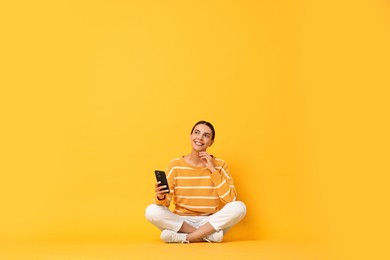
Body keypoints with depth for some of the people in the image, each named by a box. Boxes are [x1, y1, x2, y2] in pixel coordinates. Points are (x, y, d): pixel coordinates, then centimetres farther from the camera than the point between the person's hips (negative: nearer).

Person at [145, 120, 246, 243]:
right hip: (180, 221, 1)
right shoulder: (175, 165, -2)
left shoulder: (219, 164, -2)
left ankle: (184, 237, -20)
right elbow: (166, 202, -6)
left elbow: (231, 199, -12)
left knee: (239, 207, -25)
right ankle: (208, 235, -19)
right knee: (151, 211, -25)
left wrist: (213, 170, -15)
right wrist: (160, 197, -30)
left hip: (210, 222, 0)